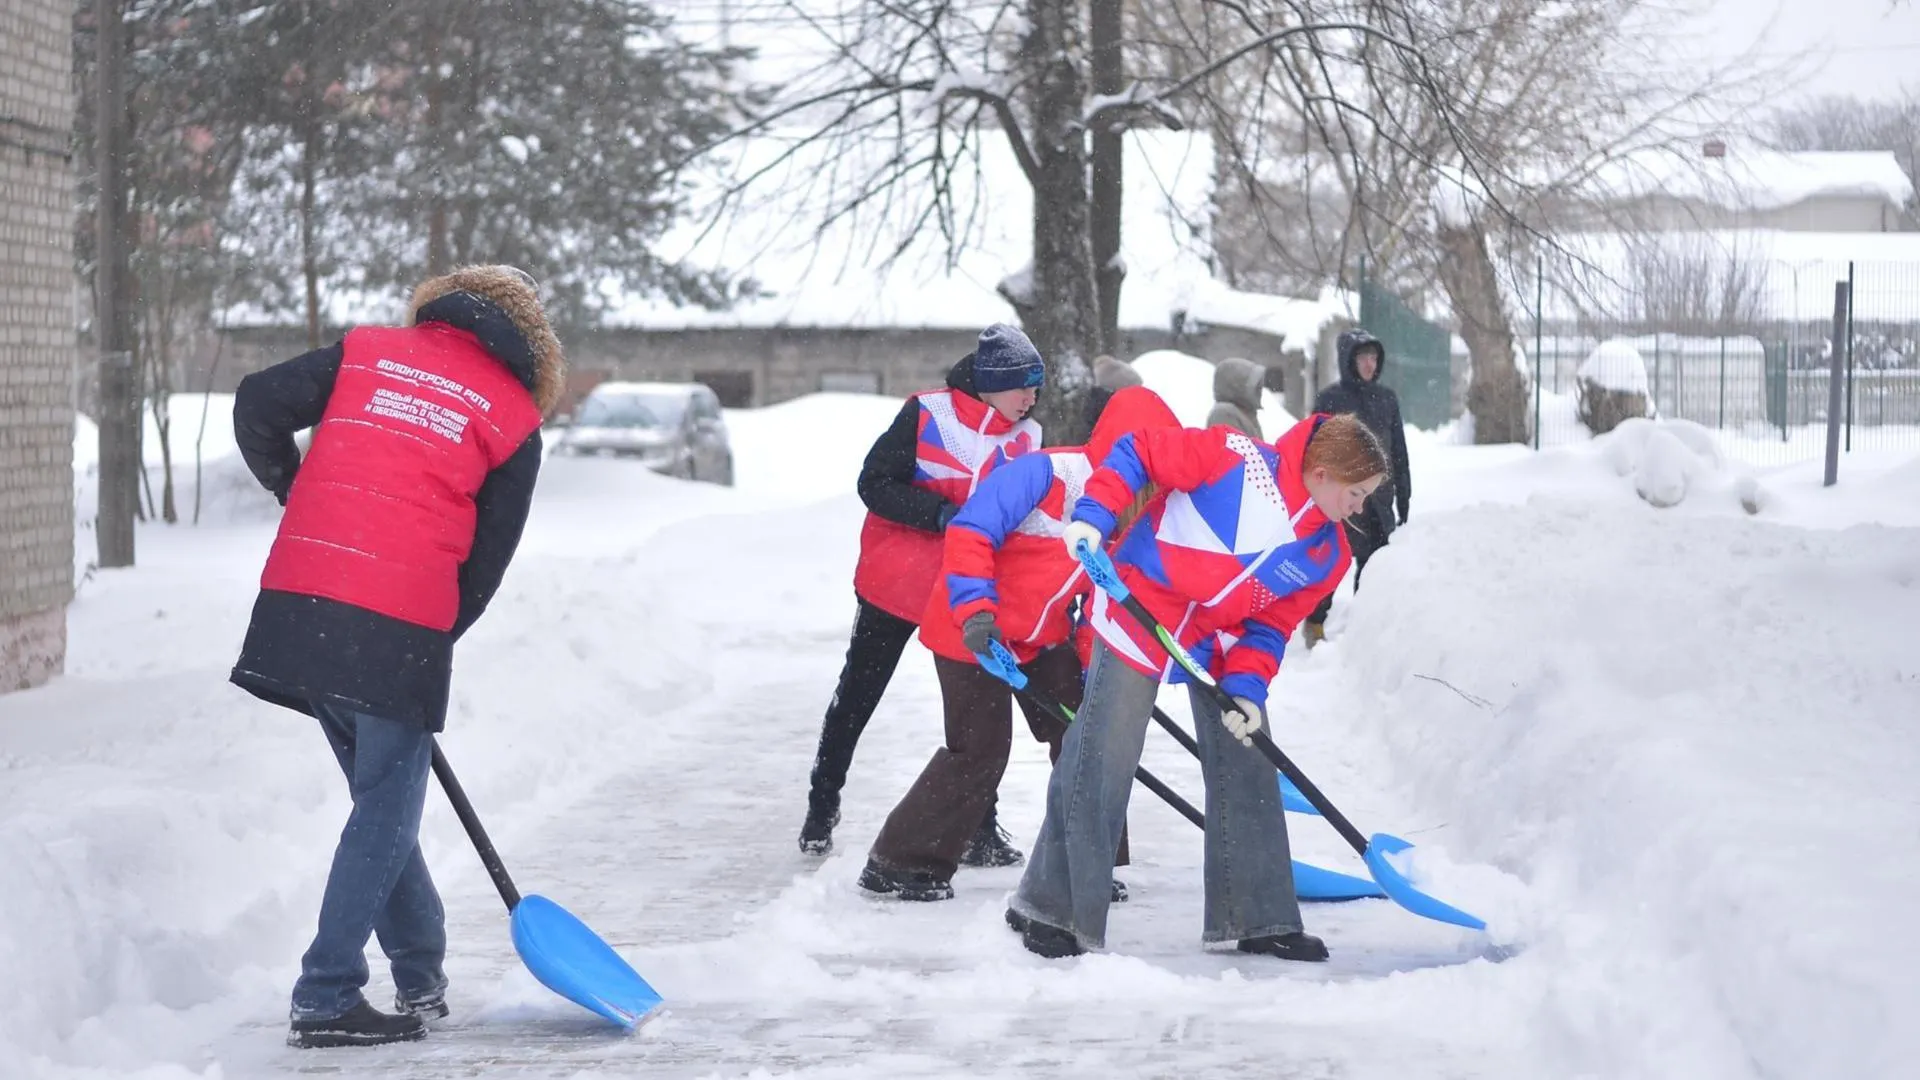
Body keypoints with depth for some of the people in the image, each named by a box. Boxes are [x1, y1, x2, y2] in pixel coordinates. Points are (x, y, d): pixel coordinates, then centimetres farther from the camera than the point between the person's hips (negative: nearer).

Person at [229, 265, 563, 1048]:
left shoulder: (367, 350, 16)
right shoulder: (514, 419, 9)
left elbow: (257, 406, 10)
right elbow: (487, 559, 9)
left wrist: (291, 489, 27)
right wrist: (435, 645, 19)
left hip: (298, 601, 4)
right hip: (401, 624, -4)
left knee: (383, 795, 18)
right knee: (386, 812, 5)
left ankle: (421, 977, 27)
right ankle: (326, 1000, -2)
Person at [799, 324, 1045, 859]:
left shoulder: (1026, 439, 1)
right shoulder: (927, 414, -14)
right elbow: (875, 484, -15)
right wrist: (939, 514, -27)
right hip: (895, 580, -4)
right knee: (857, 697, 10)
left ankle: (979, 827, 11)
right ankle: (821, 808, 25)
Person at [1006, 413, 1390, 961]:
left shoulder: (1328, 555, -3)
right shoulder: (1237, 459, -21)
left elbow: (1272, 625, 0)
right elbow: (1139, 453, -16)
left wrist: (1247, 685, -16)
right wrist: (1093, 515, -26)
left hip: (1223, 643, 7)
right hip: (1139, 612, -6)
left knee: (1247, 767, 7)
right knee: (1101, 767, -7)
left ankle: (1257, 917, 19)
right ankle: (1053, 910, 4)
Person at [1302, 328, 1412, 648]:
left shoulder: (1387, 398, 11)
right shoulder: (1329, 400, -3)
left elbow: (1399, 453, 15)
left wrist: (1403, 500, 14)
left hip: (1379, 501, 5)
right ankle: (1315, 626, 9)